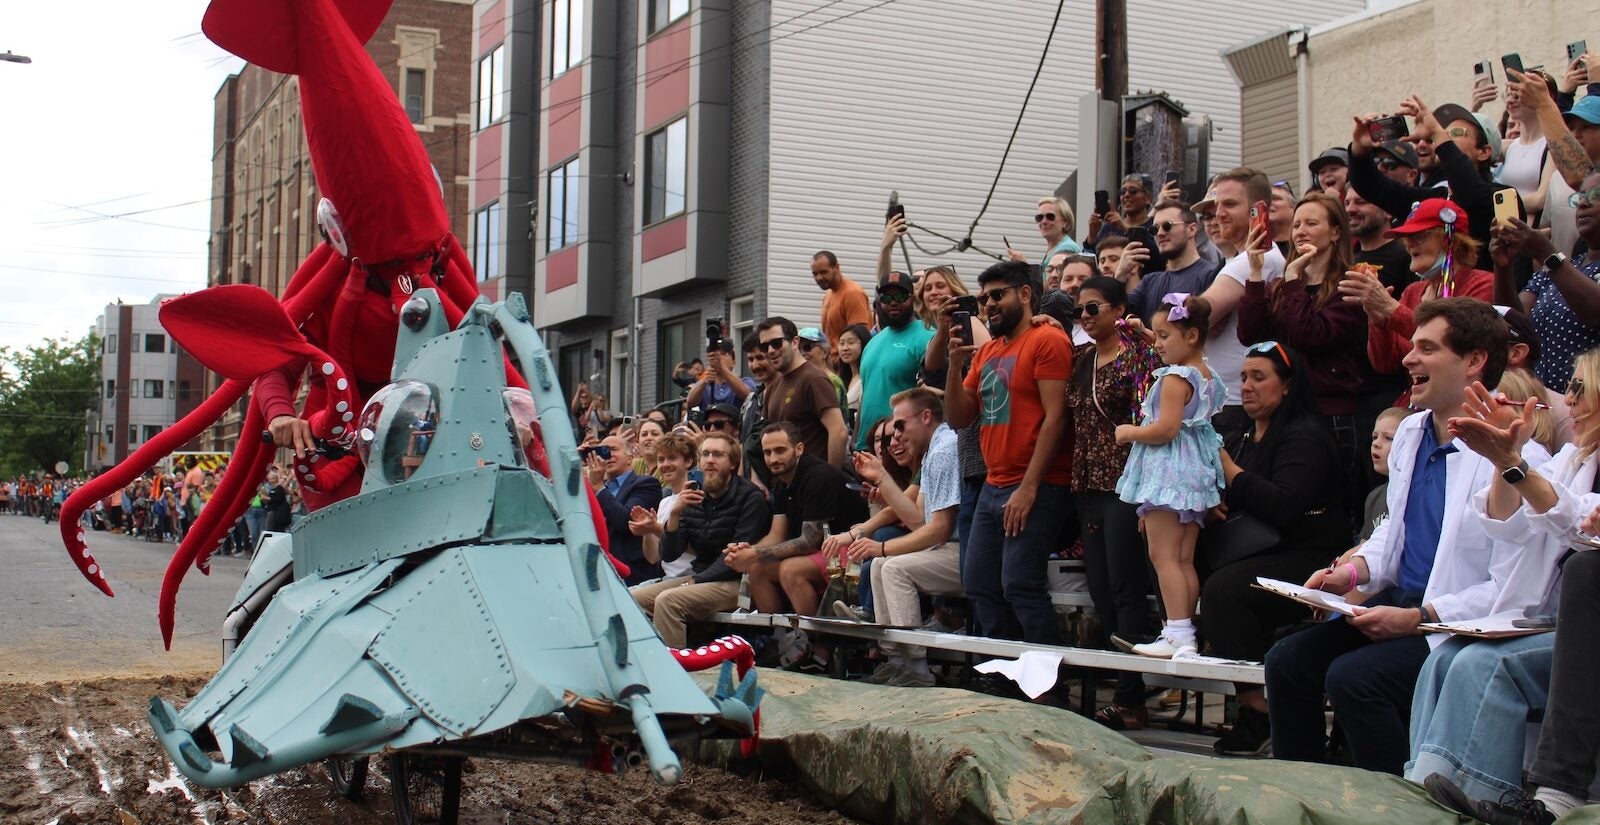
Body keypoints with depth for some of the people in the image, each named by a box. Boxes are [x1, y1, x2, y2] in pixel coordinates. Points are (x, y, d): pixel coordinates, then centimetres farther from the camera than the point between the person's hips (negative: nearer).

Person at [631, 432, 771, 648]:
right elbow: (669, 555, 5)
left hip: (734, 582, -7)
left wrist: (697, 581, -16)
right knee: (633, 598, -7)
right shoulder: (693, 499, 10)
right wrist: (674, 514, -10)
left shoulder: (750, 498, -8)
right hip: (698, 577, 7)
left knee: (667, 601, -27)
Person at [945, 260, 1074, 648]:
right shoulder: (986, 351, 17)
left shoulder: (1047, 340, -7)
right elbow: (958, 418, 15)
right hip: (993, 487, 9)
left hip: (1037, 487, -9)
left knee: (1019, 585, -13)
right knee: (978, 584, 9)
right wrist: (955, 364, 0)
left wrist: (1028, 489, -19)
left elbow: (1055, 417, -15)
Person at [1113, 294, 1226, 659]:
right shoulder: (1208, 377, 13)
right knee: (1185, 560, 10)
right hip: (1196, 470, 10)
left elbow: (1165, 429, -23)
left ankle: (1178, 635, -12)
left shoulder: (1175, 377, -15)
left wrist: (1129, 433, -8)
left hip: (1168, 470, -10)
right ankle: (1184, 634, 13)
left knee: (1163, 556, -8)